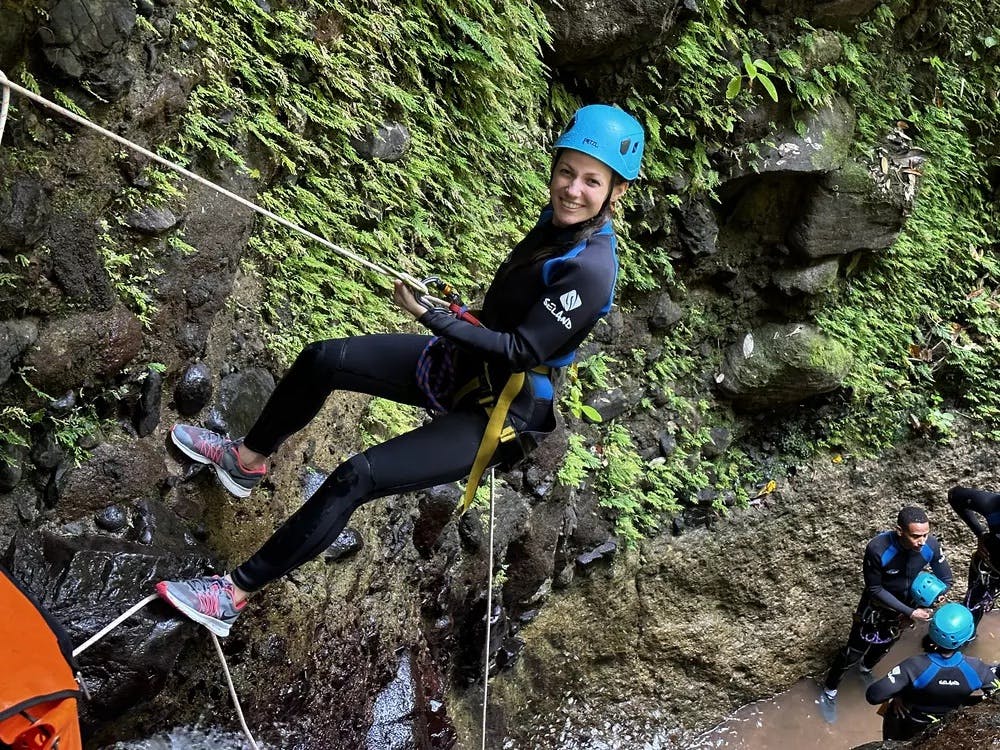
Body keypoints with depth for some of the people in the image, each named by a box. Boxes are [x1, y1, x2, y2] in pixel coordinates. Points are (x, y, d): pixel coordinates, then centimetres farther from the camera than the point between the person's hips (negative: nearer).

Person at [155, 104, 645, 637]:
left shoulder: (591, 269, -27)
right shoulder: (559, 220, -2)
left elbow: (522, 351, -28)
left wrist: (432, 317, -26)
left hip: (499, 413, -9)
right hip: (458, 363, 9)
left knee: (357, 478, -20)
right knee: (320, 360, 8)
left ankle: (235, 593, -9)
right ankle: (247, 459, 32)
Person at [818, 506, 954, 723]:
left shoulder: (931, 545, -27)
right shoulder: (878, 549, -38)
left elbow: (945, 579, -10)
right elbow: (874, 589, -25)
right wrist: (910, 612, -29)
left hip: (905, 607, 4)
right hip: (875, 608, -4)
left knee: (884, 646, 29)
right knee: (853, 652, 9)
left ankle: (866, 668, 60)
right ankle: (829, 692, 33)